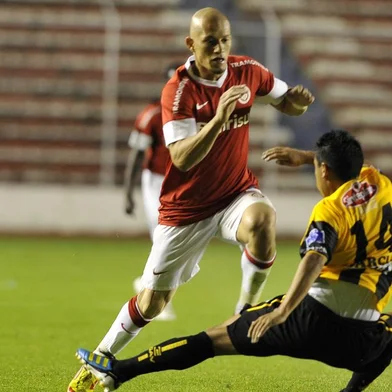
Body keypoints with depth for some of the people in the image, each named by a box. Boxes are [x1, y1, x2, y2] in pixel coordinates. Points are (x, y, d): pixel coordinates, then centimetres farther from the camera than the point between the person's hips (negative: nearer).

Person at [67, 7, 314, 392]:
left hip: (236, 192, 2)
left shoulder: (247, 71, -7)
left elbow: (286, 102, 10)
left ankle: (247, 309, -13)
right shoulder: (178, 90, -19)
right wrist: (219, 117, -40)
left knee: (261, 219, -35)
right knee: (152, 301, 5)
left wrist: (299, 99, -15)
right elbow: (182, 159, -27)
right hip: (186, 208, -2)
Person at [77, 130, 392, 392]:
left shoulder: (329, 210, -3)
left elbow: (315, 259, -23)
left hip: (317, 315, -4)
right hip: (363, 339, 4)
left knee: (219, 336, 9)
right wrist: (305, 156, 38)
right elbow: (350, 167, 38)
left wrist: (282, 312, -35)